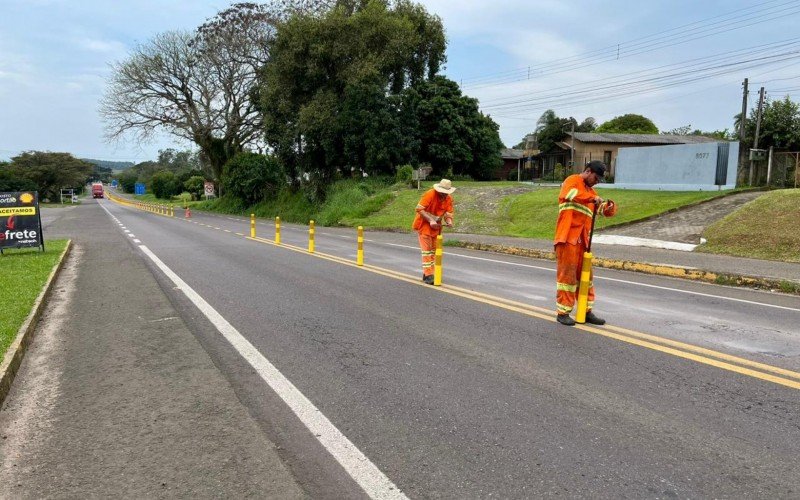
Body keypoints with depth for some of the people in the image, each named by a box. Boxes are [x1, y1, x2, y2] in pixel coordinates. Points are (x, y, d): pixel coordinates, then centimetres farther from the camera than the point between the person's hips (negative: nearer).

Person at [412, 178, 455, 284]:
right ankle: (428, 275, -9)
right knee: (426, 250, -9)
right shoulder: (430, 194, -22)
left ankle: (426, 274, 21)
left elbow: (448, 213, -3)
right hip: (424, 224, -6)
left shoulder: (449, 199, -4)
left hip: (436, 226, 7)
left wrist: (449, 222, -26)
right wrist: (430, 221, -32)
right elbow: (419, 209, -25)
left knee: (433, 250, 11)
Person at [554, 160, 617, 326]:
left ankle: (587, 311, 20)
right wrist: (593, 198, -26)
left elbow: (606, 211, 19)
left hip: (582, 239, 8)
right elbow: (570, 193, -24)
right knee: (567, 274, -5)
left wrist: (610, 206, -3)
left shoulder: (591, 192, 23)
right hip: (568, 237, -8)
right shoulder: (573, 180, 0)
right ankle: (563, 312, 2)